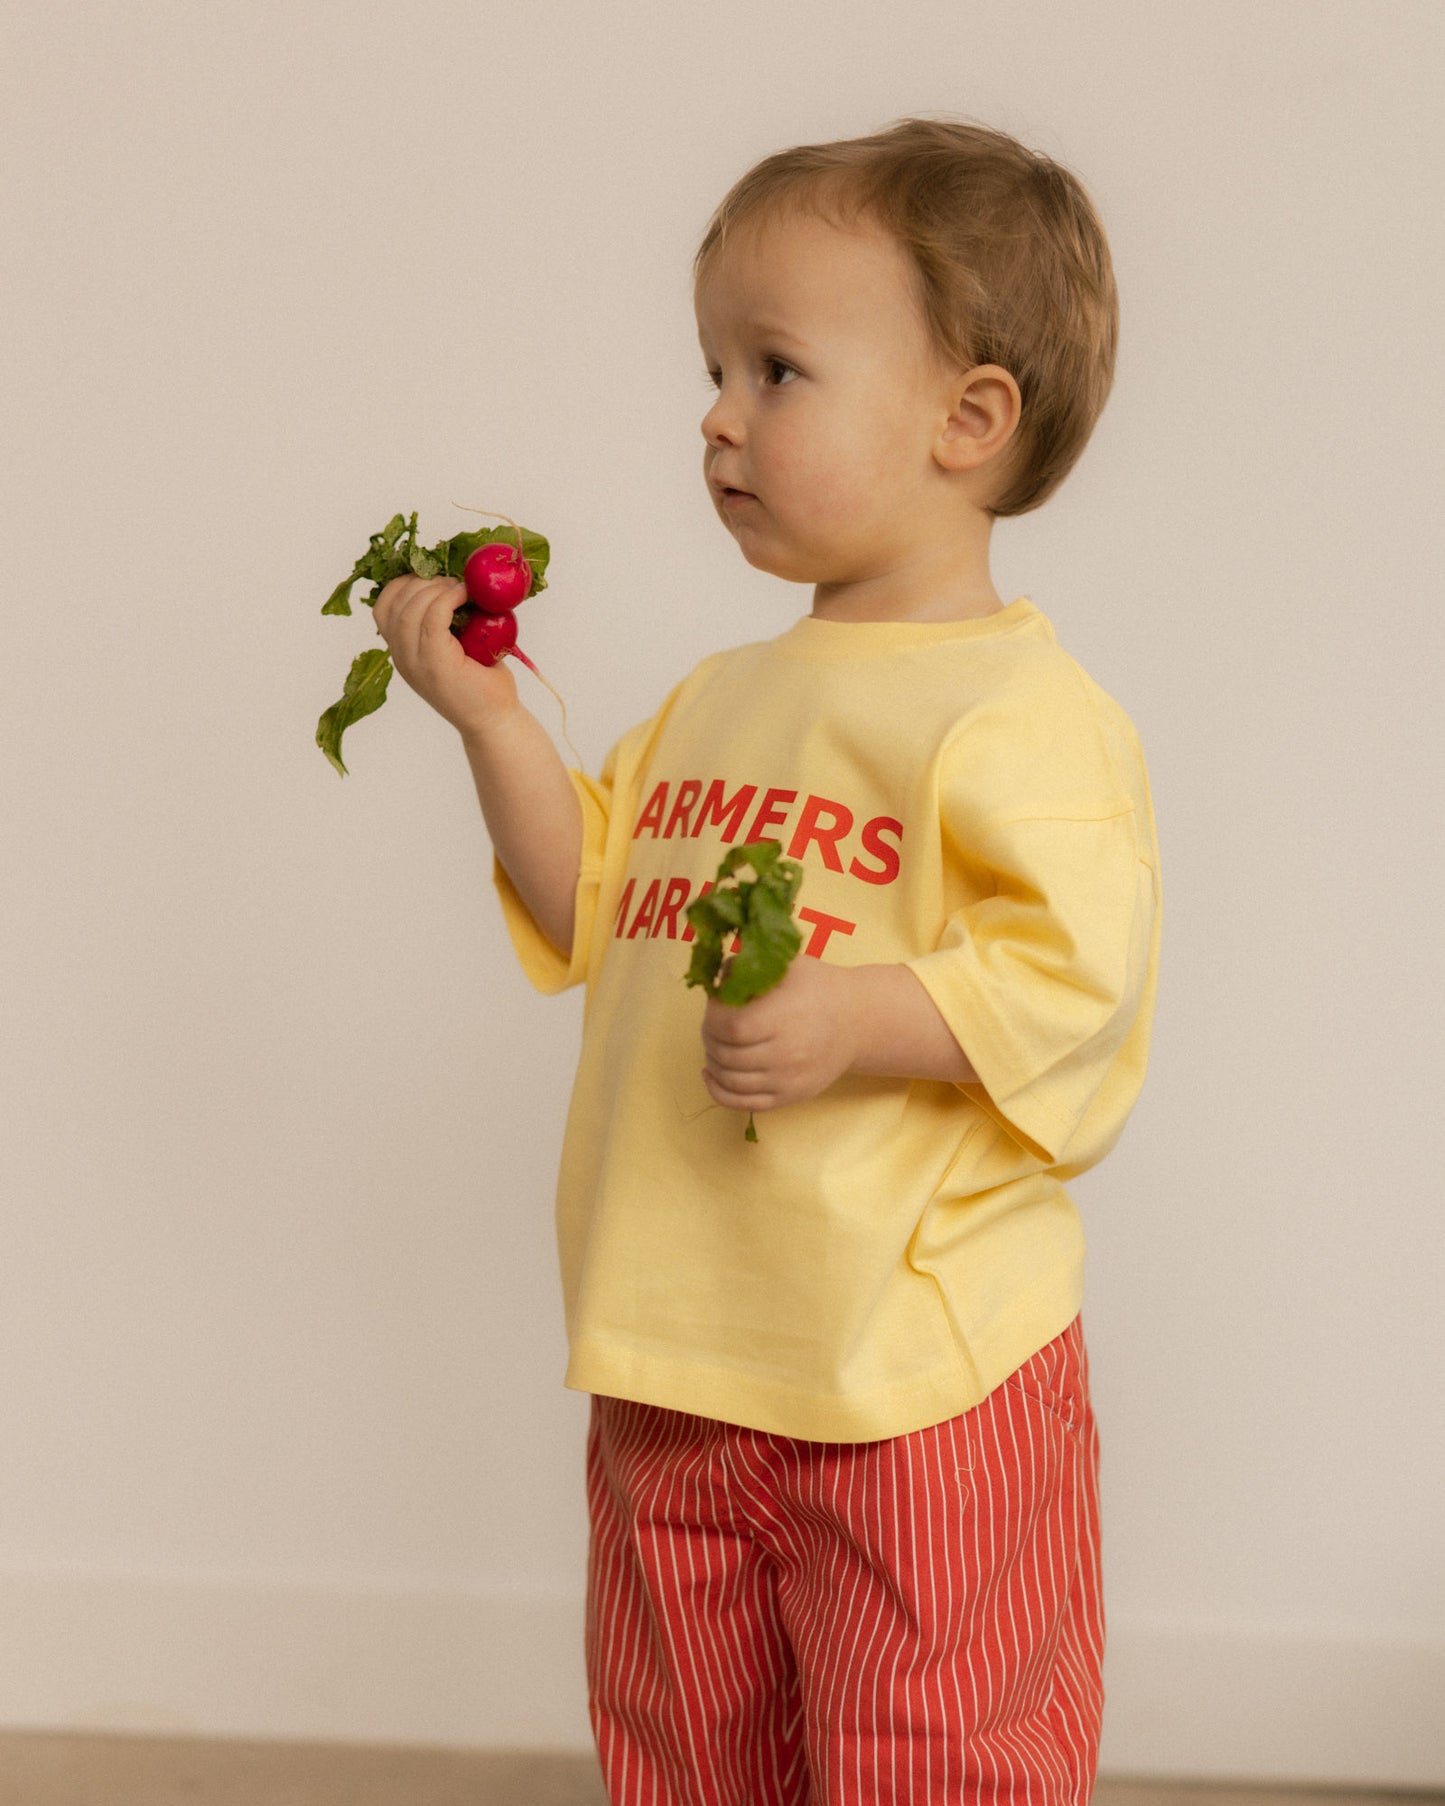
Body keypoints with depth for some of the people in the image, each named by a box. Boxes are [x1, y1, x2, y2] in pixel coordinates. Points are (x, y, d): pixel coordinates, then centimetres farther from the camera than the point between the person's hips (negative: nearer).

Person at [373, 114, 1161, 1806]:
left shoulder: (1020, 710, -13)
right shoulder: (722, 696, 13)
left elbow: (1078, 981, -20)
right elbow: (597, 909, 17)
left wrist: (857, 1019, -32)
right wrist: (488, 717, 9)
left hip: (912, 1380, -8)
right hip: (679, 1367, 8)